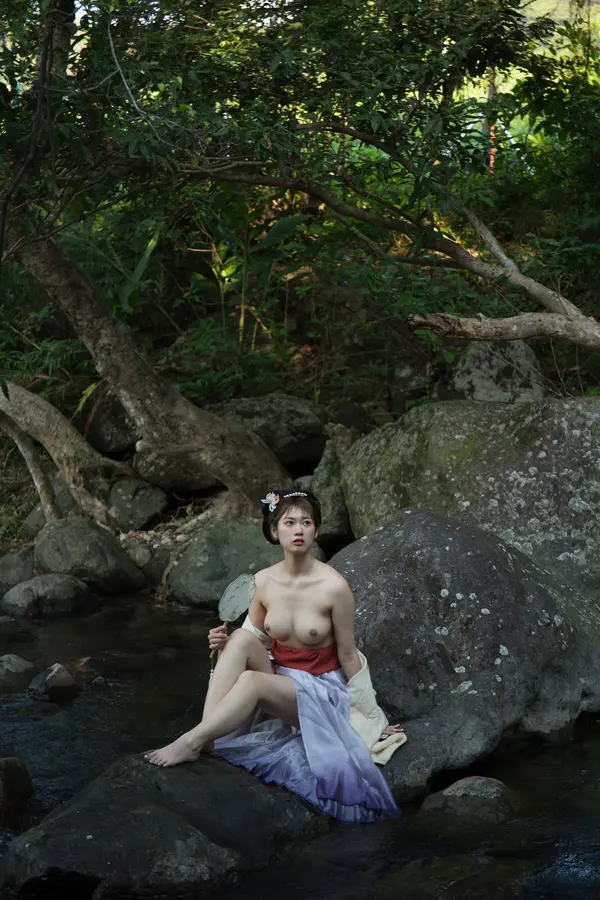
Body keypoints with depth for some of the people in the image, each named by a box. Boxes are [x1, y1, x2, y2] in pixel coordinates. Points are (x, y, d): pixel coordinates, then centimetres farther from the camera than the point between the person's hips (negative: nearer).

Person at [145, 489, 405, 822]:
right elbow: (255, 640, 10)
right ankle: (204, 737, -32)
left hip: (321, 691, -5)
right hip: (278, 679, 5)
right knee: (241, 638, -24)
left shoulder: (334, 587, -16)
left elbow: (348, 655, -6)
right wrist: (224, 642, -12)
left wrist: (370, 715, -1)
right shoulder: (263, 582, -2)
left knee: (251, 681, -33)